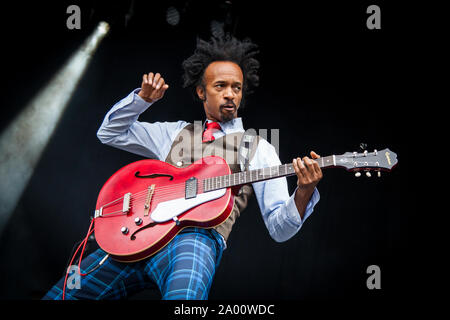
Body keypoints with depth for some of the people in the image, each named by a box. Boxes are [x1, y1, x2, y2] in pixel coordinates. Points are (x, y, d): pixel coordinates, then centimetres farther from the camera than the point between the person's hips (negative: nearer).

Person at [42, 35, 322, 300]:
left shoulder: (257, 148, 13)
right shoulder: (176, 133, 26)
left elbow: (279, 228, 6)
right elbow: (110, 133, 28)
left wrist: (303, 193, -15)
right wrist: (144, 97, 13)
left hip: (196, 236, -5)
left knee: (183, 295, -39)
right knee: (60, 294, 0)